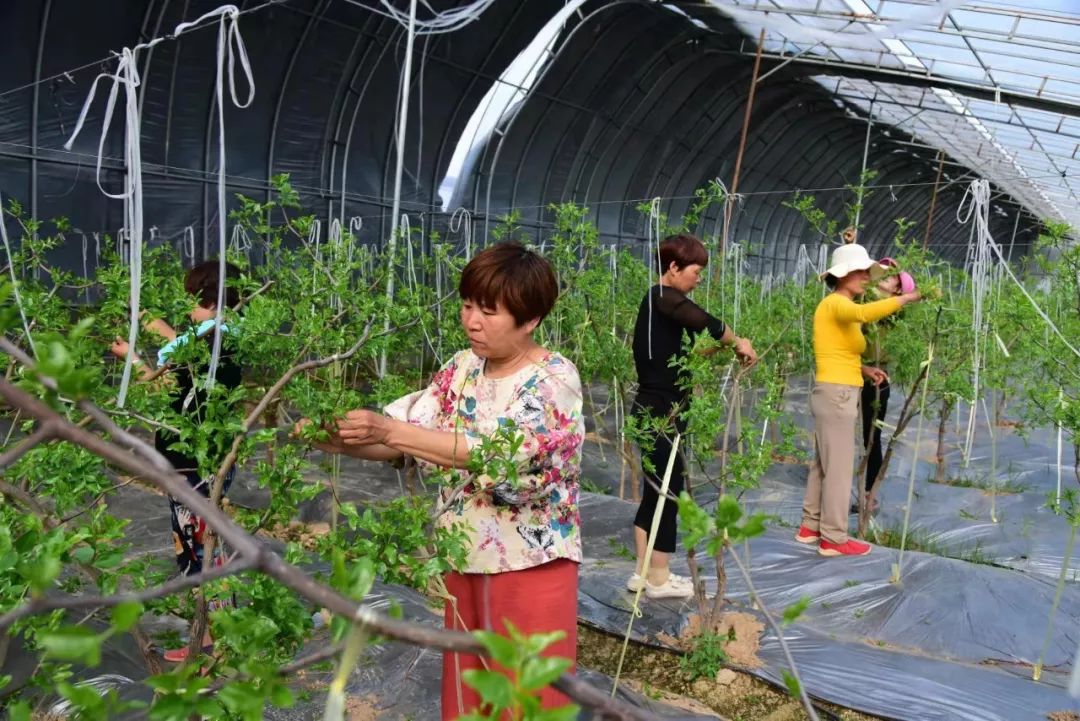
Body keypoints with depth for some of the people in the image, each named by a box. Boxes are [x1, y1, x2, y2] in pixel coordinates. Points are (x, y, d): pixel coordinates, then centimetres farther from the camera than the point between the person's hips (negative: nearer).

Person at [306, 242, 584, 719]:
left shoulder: (555, 379, -16)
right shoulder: (462, 369, 4)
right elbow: (403, 440, 0)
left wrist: (389, 430, -34)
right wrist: (338, 439, -20)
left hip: (531, 567, -6)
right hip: (465, 559, 6)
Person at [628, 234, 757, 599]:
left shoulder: (657, 300, 16)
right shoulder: (663, 297, -14)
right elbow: (703, 321, -32)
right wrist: (738, 342, -16)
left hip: (654, 410, 10)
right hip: (660, 412, -10)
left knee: (656, 489, 14)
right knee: (668, 490, -1)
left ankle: (643, 573, 22)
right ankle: (659, 579, 9)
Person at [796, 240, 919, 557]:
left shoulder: (840, 307, 17)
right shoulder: (835, 303, -12)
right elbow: (863, 313, -35)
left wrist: (865, 370, 6)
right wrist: (901, 299, -26)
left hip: (835, 393, 10)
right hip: (837, 394, -10)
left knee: (823, 463, 15)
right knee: (839, 467, -3)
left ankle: (810, 527, 25)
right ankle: (834, 539, 5)